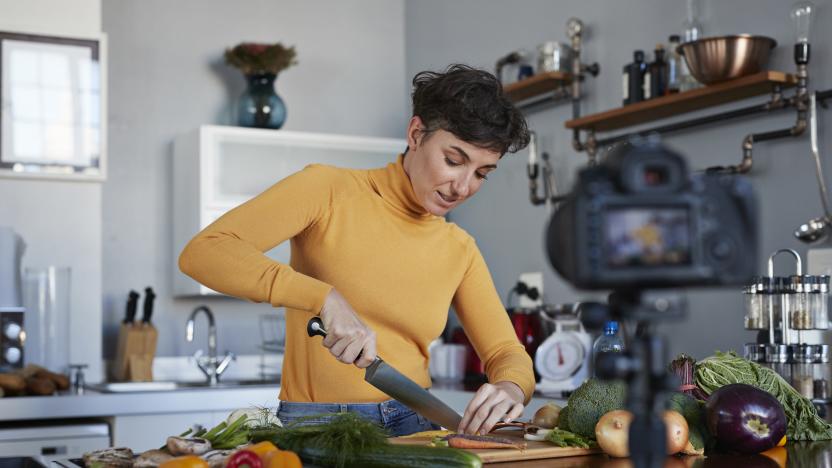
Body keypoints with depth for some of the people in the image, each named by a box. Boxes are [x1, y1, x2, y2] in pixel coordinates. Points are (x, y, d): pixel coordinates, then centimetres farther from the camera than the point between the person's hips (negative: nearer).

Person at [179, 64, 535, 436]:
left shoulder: (460, 250, 9)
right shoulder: (328, 190, -6)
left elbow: (506, 353, 13)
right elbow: (202, 252, -16)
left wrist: (510, 388, -13)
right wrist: (325, 298, -27)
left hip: (414, 428, 4)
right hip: (315, 430, -4)